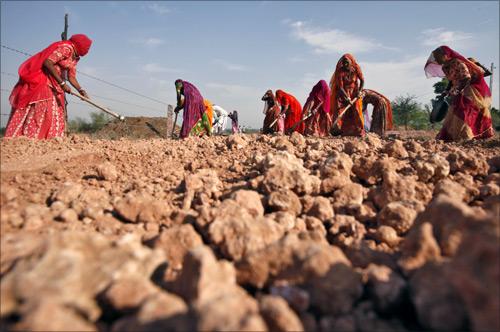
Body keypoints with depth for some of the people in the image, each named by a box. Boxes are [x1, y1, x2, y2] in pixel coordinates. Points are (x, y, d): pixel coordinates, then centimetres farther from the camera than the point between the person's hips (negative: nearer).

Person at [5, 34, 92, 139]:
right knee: (39, 110, -13)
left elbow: (71, 77, 14)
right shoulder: (66, 48, -15)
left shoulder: (74, 58, 14)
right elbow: (47, 62, -24)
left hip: (53, 84, 10)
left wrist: (81, 90, -2)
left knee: (55, 112, 4)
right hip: (40, 80, -9)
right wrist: (62, 83, -25)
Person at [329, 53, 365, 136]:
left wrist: (360, 91, -14)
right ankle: (337, 128, -21)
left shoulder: (356, 68, -10)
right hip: (342, 93, -2)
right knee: (340, 109, -18)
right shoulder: (340, 72, -18)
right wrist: (347, 97, -28)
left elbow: (362, 80, 0)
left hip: (354, 93, 2)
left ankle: (358, 131, -2)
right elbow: (340, 87, -21)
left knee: (356, 110, -5)